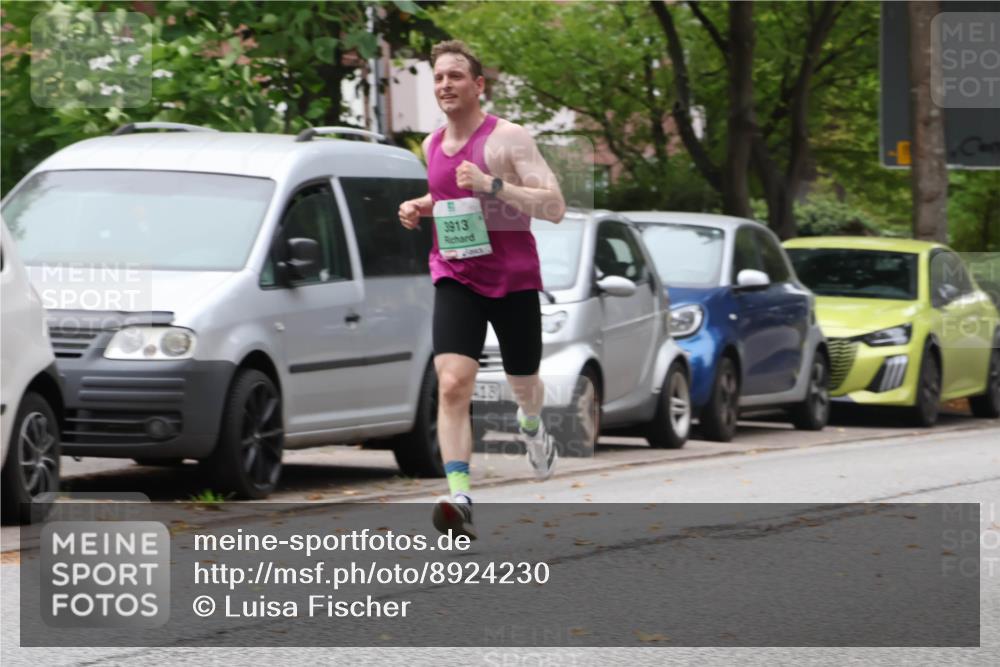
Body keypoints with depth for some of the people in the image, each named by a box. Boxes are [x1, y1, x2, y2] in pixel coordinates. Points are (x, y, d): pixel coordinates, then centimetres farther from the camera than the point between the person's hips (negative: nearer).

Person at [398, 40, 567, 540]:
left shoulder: (508, 138, -10)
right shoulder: (433, 144, 9)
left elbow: (555, 207, -17)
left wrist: (493, 184, -27)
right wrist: (420, 209, 9)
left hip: (513, 278, -3)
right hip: (455, 278, 3)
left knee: (524, 386, 16)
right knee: (452, 384, -19)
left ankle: (531, 427, 55)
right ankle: (459, 499, -28)